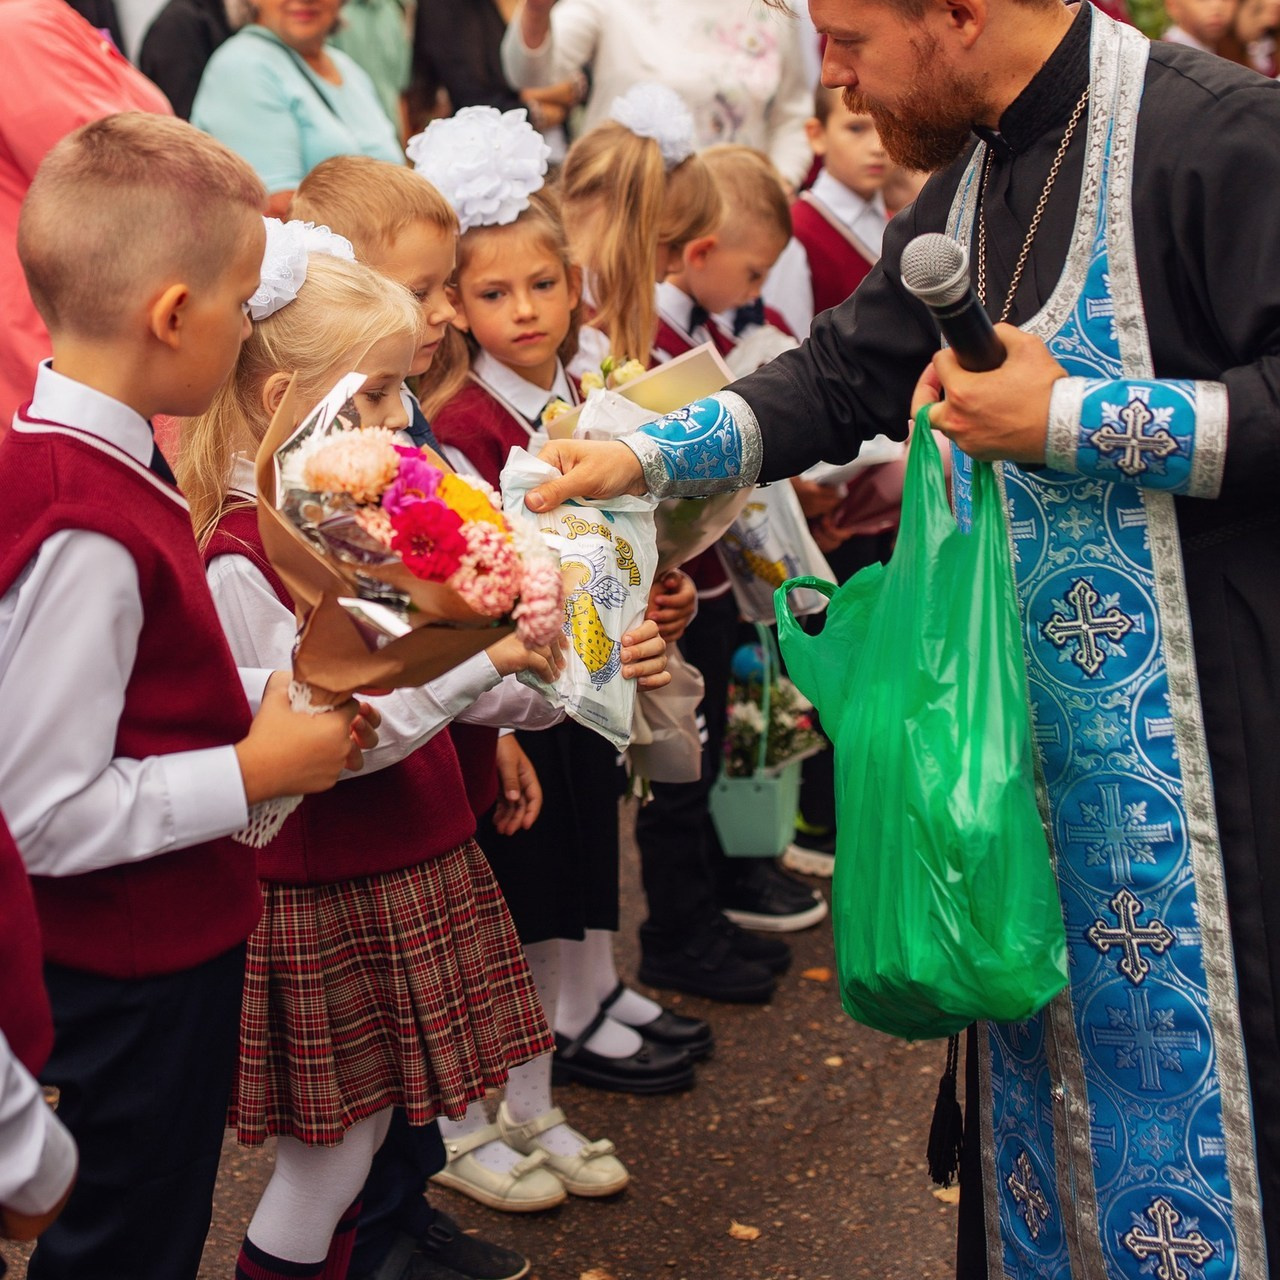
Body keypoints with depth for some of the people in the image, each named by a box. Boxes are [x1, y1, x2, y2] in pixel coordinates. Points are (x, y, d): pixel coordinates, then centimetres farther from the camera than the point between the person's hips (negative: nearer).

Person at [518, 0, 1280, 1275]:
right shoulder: (965, 184, 11)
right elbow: (840, 379, 18)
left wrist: (1072, 420, -20)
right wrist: (642, 457, 11)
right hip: (1028, 705, 8)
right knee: (1038, 1042, 18)